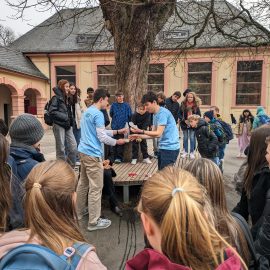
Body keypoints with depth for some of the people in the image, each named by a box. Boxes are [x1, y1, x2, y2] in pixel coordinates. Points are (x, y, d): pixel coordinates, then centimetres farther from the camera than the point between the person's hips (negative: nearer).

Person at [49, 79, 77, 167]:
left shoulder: (66, 98, 15)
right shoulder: (56, 98, -8)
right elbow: (52, 112, -17)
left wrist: (71, 122, 7)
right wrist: (64, 117, -17)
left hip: (67, 126, 7)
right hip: (59, 126, -7)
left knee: (73, 147, 4)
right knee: (61, 149, 1)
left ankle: (70, 167, 17)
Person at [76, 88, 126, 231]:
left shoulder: (87, 112, 15)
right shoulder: (98, 114, -15)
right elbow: (102, 137, -16)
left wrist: (116, 131, 18)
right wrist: (117, 142, -1)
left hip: (83, 151, 10)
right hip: (93, 154, -10)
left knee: (83, 183, 20)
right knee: (96, 188, -2)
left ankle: (78, 212, 33)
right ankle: (94, 222, 6)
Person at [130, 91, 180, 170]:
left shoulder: (163, 112, -16)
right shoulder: (156, 115, 13)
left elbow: (158, 133, -21)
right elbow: (153, 134, 14)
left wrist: (141, 131, -23)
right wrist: (139, 136, 5)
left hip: (170, 148, -9)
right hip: (163, 147, 9)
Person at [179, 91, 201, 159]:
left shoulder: (196, 106, -3)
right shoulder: (183, 104, -2)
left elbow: (199, 115, -2)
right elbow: (180, 114, -2)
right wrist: (184, 120, -14)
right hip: (184, 124, 1)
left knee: (192, 138, 4)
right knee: (185, 138, 12)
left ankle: (192, 152, 14)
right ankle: (185, 152, 23)